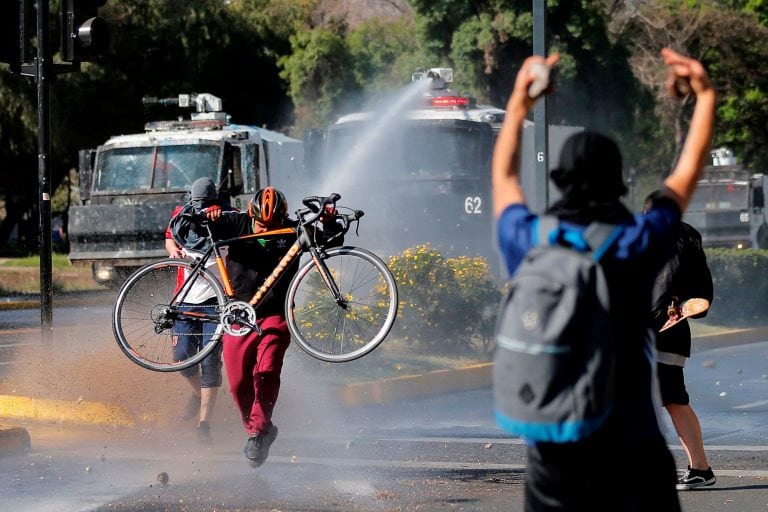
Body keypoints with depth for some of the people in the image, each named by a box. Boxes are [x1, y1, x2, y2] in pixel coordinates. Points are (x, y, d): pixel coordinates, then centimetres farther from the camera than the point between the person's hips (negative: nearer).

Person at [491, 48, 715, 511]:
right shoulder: (637, 244, -9)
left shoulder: (530, 243, -3)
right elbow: (689, 170, 5)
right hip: (631, 445, -2)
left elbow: (504, 176, 18)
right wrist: (706, 95, 14)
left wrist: (518, 104, 25)